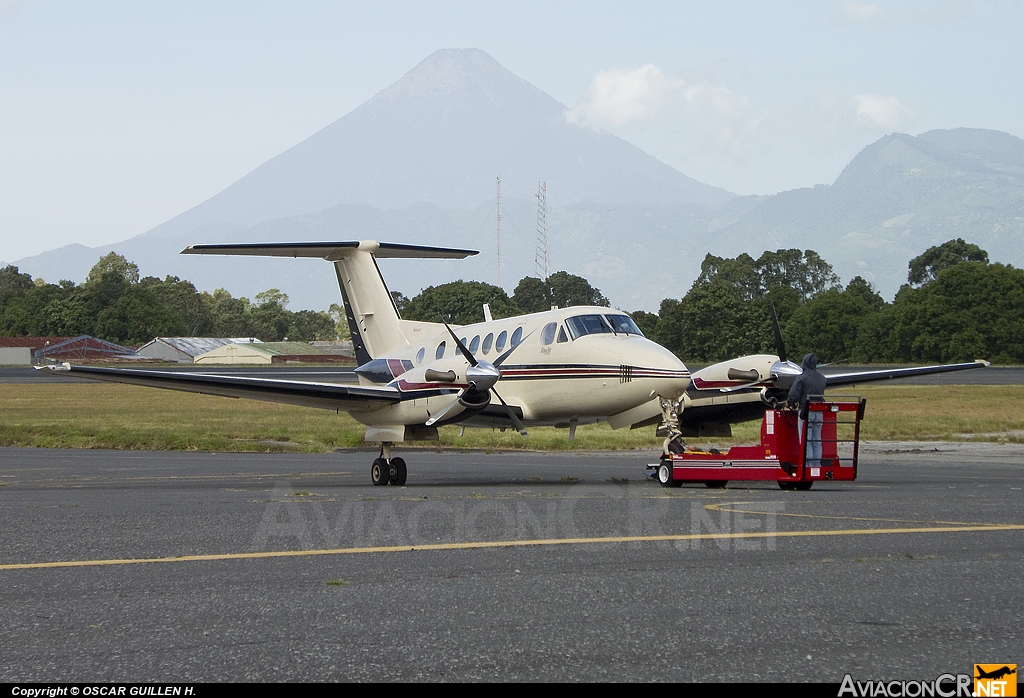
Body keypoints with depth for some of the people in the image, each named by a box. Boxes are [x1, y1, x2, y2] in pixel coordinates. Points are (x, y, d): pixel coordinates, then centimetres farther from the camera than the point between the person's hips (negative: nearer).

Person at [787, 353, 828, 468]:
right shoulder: (822, 378, 8)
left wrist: (791, 403, 6)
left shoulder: (802, 378, -10)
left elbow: (793, 395, -15)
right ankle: (817, 465, 13)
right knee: (817, 440, 12)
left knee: (806, 441, -2)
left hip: (806, 412, -5)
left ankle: (808, 465, -5)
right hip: (819, 413, 6)